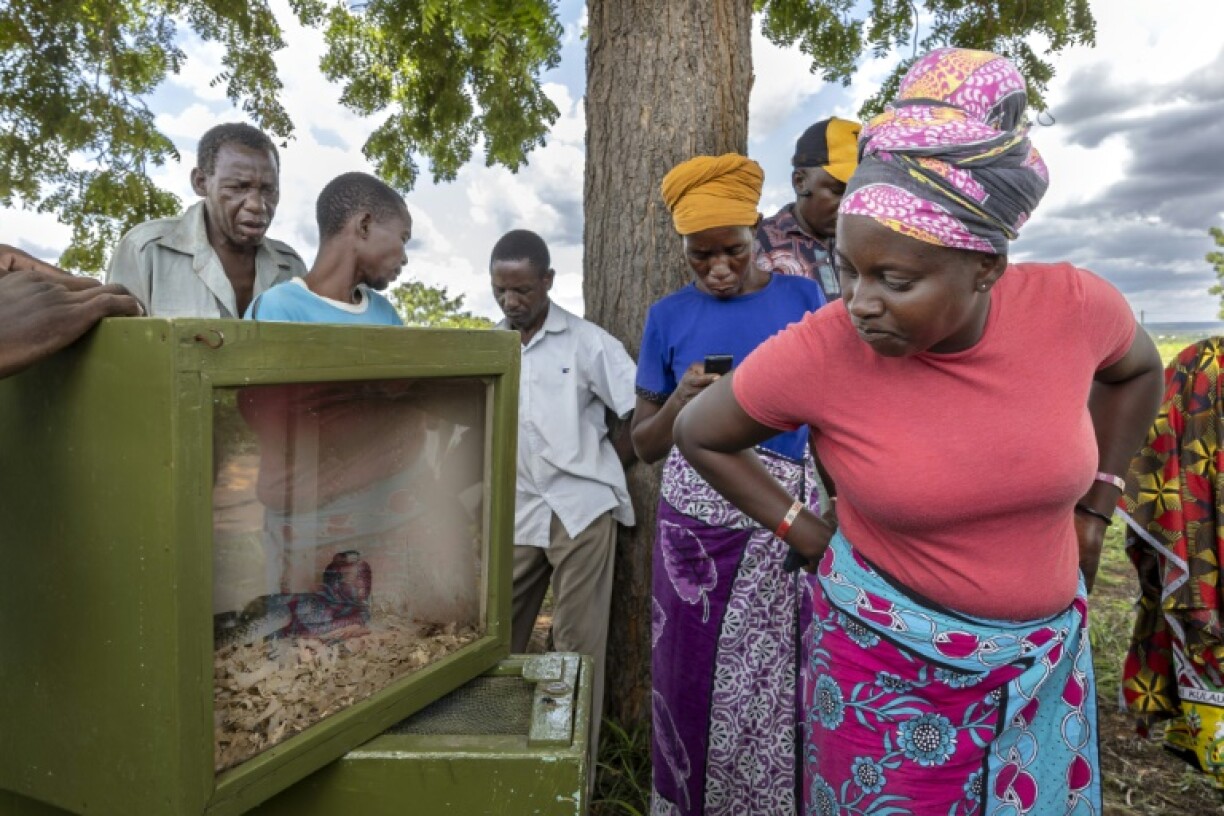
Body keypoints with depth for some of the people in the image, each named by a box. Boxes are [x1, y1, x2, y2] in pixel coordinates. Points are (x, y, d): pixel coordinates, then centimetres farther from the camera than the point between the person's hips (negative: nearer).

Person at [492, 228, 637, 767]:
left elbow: (639, 415, -1)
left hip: (580, 508, -4)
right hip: (516, 511, 4)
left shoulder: (587, 342, -4)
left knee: (577, 641, 3)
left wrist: (600, 469, 2)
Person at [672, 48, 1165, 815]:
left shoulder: (1074, 306, -18)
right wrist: (807, 533, -10)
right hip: (885, 662, -3)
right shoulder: (814, 354, -25)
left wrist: (1095, 509, 5)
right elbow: (698, 434, -8)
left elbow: (1136, 370, 7)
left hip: (1043, 657, 3)